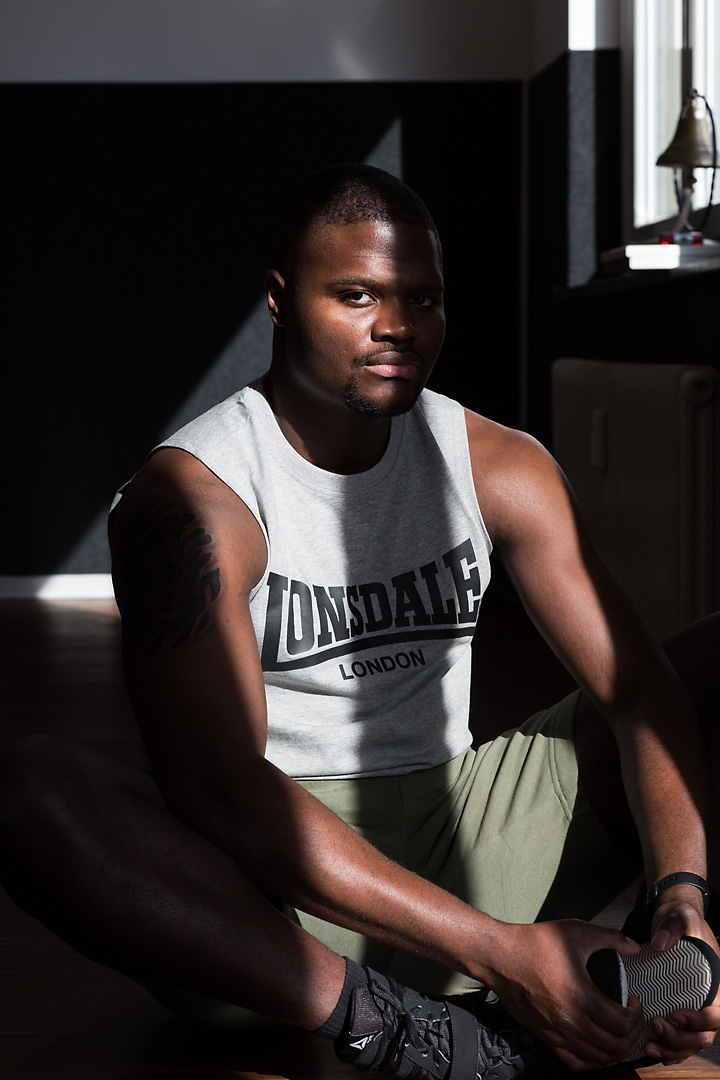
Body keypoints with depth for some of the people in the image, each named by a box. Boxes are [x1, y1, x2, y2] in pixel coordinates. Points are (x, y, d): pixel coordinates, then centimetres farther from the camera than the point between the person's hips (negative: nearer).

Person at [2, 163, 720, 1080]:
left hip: (460, 842, 5)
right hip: (262, 884, -4)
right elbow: (217, 788, -24)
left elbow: (640, 688, -2)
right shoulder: (191, 496, -13)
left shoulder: (499, 465, 3)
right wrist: (495, 951, -31)